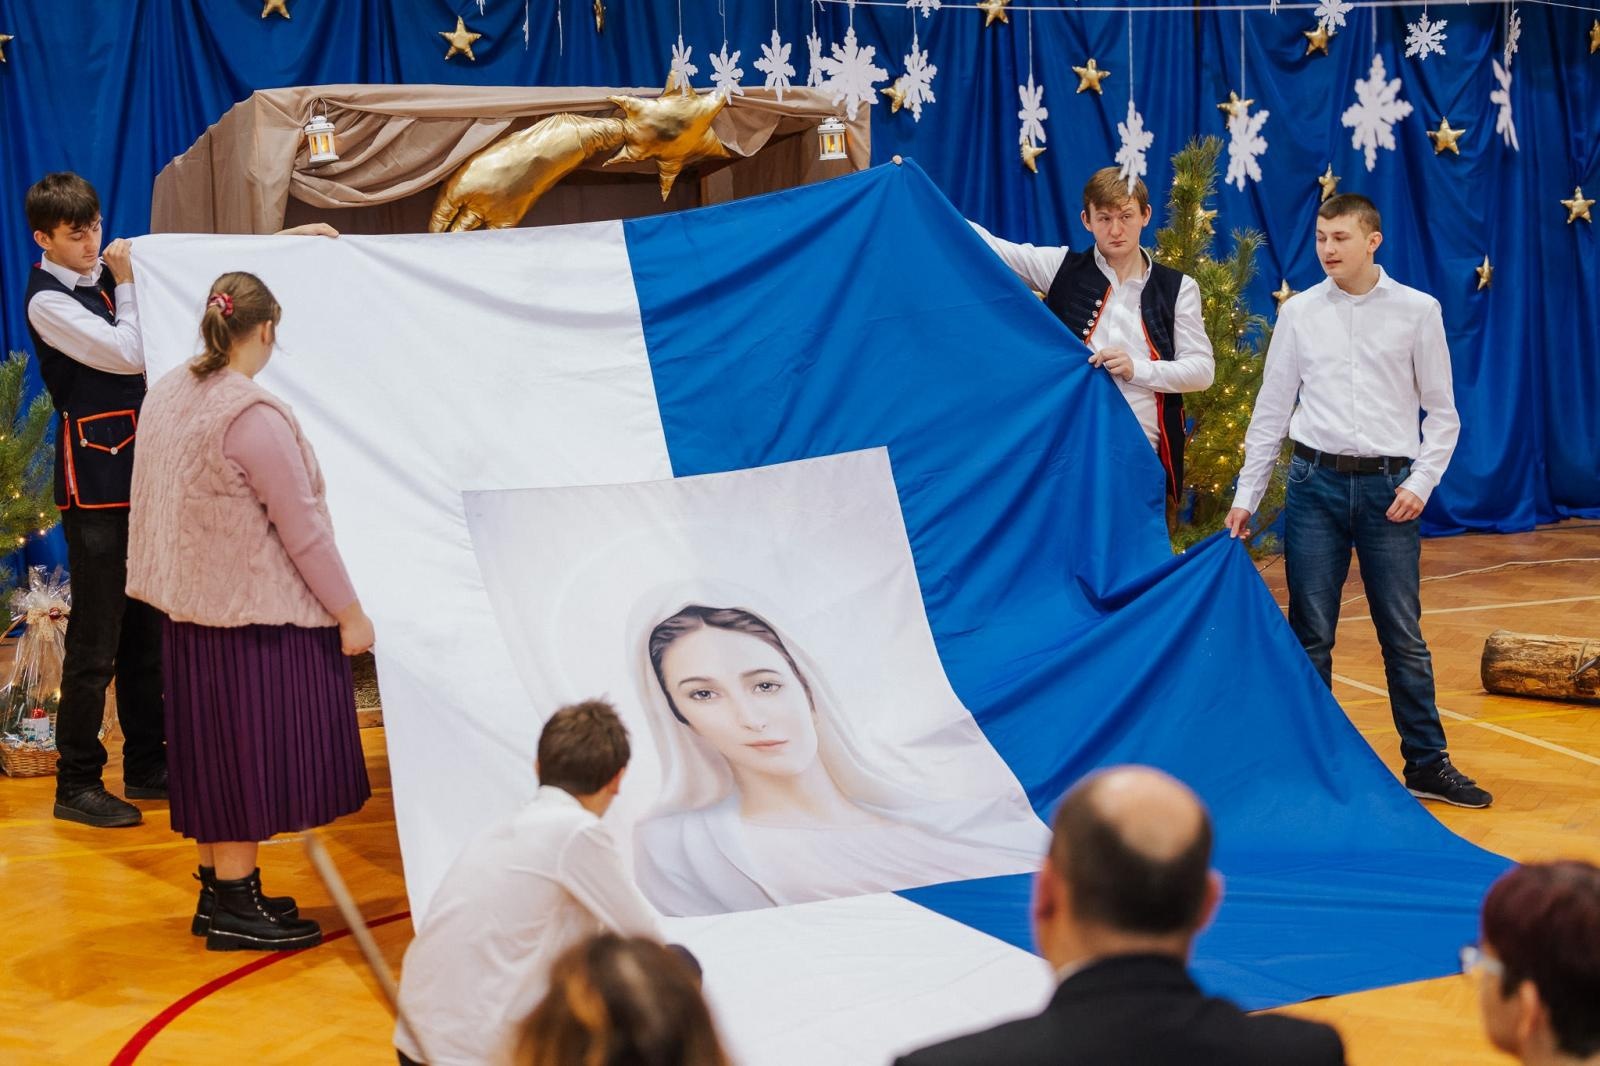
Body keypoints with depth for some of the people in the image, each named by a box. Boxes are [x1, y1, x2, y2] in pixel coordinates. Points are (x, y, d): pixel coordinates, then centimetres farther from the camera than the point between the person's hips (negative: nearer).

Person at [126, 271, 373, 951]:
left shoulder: (167, 396, 4)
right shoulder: (253, 417, -21)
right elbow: (302, 528, -18)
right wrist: (349, 614, -10)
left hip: (190, 608, 9)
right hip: (253, 613, -9)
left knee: (215, 750, 16)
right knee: (248, 749, 1)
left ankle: (217, 889, 26)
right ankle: (235, 908, 8)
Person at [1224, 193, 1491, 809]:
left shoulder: (1417, 312, 2)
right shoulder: (1299, 313, 6)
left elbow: (1441, 412, 6)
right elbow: (1271, 410, 10)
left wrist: (1420, 483, -7)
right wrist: (1246, 496, 7)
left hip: (1388, 487, -1)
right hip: (1315, 484, 1)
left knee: (1403, 636, 4)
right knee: (1310, 635, 5)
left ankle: (1427, 763, 14)